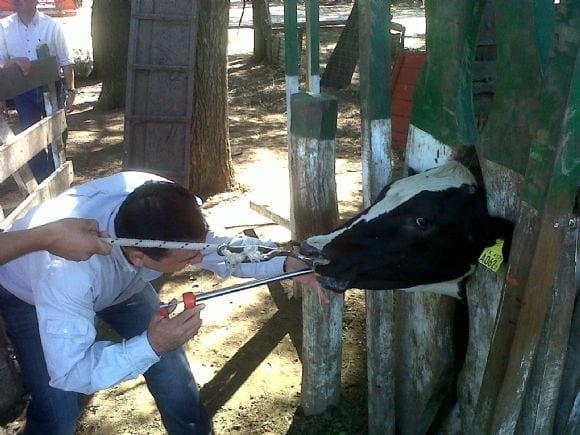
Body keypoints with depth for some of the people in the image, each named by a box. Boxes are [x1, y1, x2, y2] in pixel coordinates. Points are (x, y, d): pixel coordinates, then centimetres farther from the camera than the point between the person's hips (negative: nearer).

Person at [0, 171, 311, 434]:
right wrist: (151, 345, -48)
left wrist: (286, 263, -31)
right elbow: (68, 373, -36)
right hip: (30, 294, -3)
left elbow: (220, 247, -16)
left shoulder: (164, 206, -33)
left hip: (117, 279, 4)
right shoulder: (64, 267, -45)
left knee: (170, 366, -4)